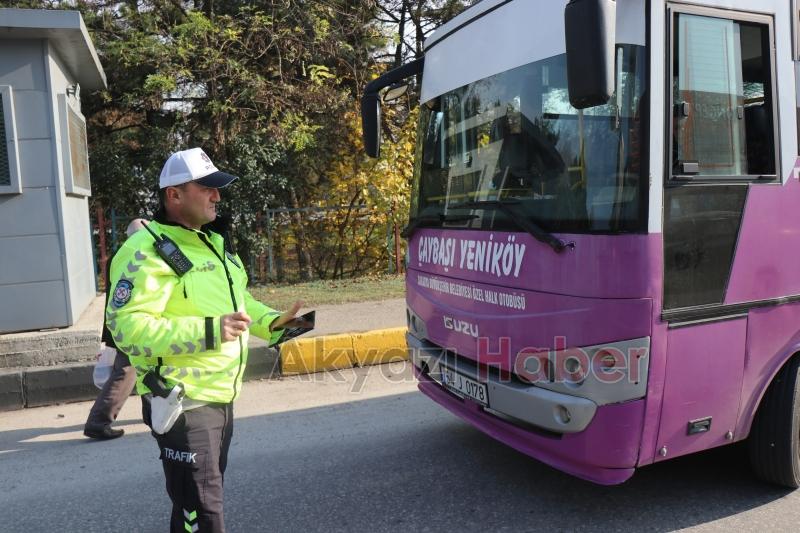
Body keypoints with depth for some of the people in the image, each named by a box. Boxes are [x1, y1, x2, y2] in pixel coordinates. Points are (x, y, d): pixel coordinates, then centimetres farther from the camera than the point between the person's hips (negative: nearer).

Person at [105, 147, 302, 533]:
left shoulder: (214, 242, 12)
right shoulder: (148, 251, -18)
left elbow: (236, 300, 23)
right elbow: (126, 326, -27)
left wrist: (272, 321, 5)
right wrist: (207, 332, -33)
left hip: (220, 396, 9)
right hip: (184, 403, -9)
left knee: (208, 495, 24)